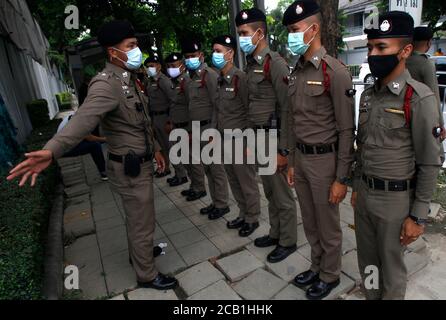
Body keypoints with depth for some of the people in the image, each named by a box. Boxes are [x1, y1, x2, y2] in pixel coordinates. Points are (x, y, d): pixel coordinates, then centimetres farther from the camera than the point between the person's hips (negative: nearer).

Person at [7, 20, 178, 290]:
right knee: (143, 223, 6)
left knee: (137, 217, 26)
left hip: (142, 162, 9)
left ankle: (140, 250, 49)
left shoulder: (129, 80, 9)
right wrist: (52, 151, -55)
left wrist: (155, 148, 23)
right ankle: (147, 275, 27)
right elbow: (85, 119, -39)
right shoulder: (107, 84, -22)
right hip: (130, 168, -9)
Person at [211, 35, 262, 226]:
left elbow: (250, 110, -14)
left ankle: (252, 218, 22)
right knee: (234, 181, 16)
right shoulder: (220, 80, 11)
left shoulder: (240, 77, -12)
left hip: (239, 139, -8)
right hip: (224, 139, 8)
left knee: (247, 181, 5)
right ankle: (243, 214, 32)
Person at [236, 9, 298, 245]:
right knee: (269, 190, 19)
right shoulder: (251, 64, 13)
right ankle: (275, 233, 36)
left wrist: (283, 150, -19)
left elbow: (286, 109, -17)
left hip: (274, 138, -8)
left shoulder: (275, 63, -13)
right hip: (259, 138, 8)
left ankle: (288, 241, 23)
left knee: (282, 194, 5)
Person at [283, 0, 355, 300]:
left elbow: (347, 130, -14)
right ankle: (317, 266, 43)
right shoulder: (297, 72, 8)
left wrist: (342, 178, -13)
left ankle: (330, 275, 36)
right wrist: (292, 162, 13)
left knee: (328, 225, 12)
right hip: (301, 157, 7)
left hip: (324, 159, -7)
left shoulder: (335, 71, -14)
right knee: (310, 222, 20)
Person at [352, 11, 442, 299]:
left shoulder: (420, 99, -16)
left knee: (391, 266, 14)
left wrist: (418, 216, -12)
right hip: (364, 193, 6)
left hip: (395, 199, -6)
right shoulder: (368, 95, 5)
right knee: (367, 260, 21)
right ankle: (371, 296, 44)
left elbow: (430, 163, -13)